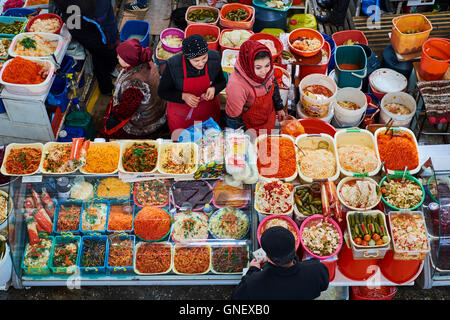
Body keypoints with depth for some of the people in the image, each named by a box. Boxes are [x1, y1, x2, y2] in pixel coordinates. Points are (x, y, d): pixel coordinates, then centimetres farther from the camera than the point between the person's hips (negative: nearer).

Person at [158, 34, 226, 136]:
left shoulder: (214, 58, -20)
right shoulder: (173, 65, -27)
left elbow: (222, 82, -1)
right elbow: (162, 92, -14)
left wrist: (214, 89, -24)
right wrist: (183, 96, -31)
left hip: (209, 113, 2)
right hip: (181, 116, -2)